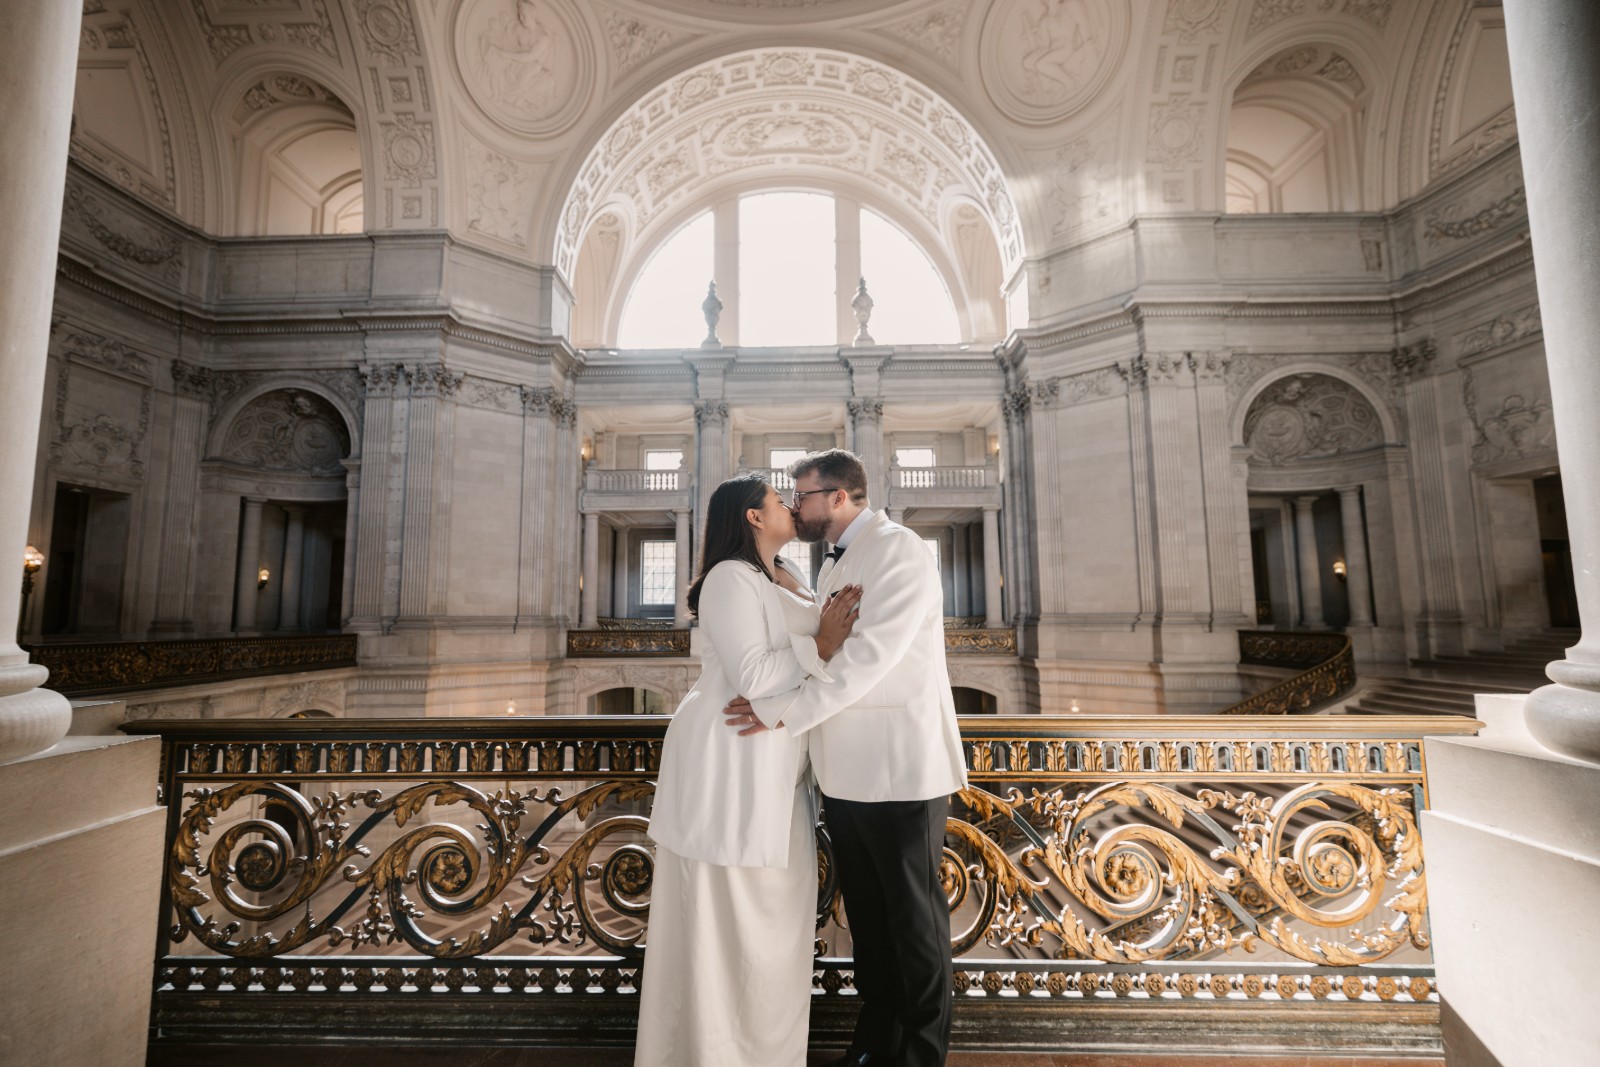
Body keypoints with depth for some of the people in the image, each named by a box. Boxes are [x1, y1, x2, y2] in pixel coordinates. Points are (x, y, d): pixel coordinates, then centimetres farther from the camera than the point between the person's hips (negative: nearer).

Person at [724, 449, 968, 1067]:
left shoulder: (899, 550, -12)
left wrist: (784, 711, -21)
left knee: (913, 916, 9)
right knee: (866, 912, 18)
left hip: (900, 768, -8)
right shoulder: (836, 564, 15)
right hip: (846, 772, 8)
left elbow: (871, 653, -22)